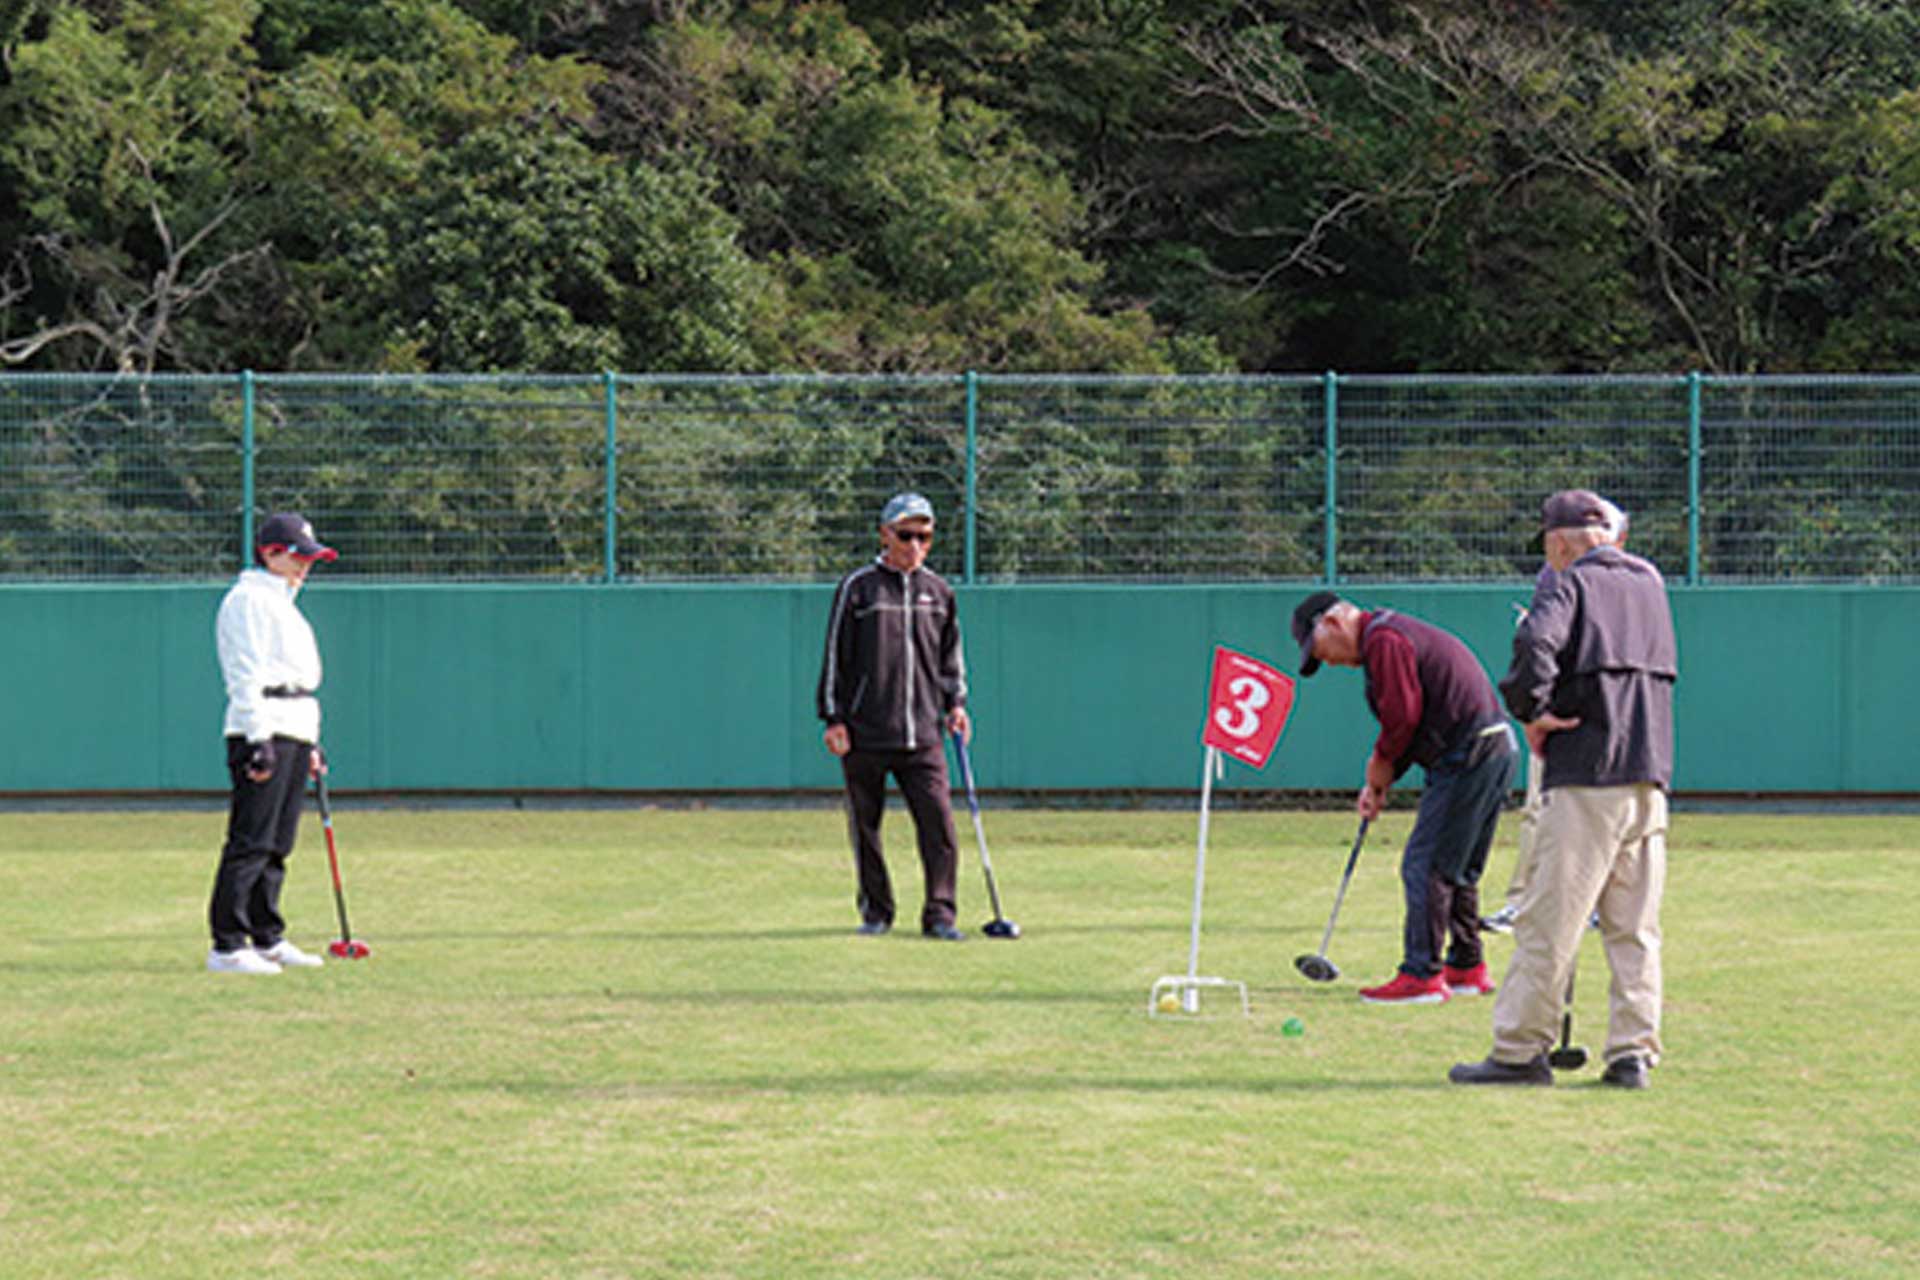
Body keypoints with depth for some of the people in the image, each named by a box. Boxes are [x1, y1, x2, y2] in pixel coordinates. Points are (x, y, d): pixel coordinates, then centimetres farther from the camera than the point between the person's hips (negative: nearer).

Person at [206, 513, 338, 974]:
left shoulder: (282, 602, 24)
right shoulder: (249, 598, -6)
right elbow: (246, 674, -14)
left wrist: (310, 744, 23)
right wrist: (260, 740, -21)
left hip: (294, 731, 10)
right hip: (264, 728, -10)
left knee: (277, 844, 12)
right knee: (250, 841, -12)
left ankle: (267, 939, 17)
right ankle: (227, 946, -13)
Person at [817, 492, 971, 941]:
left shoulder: (939, 590, 12)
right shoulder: (858, 586, 1)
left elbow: (951, 653, 23)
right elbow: (835, 655, 1)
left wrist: (955, 702, 11)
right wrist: (833, 718, -4)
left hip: (922, 735, 2)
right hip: (864, 735, -2)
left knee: (939, 821, -8)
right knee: (864, 825, 4)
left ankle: (939, 913, -2)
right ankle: (876, 911, 17)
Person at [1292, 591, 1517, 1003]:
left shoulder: (1382, 639, -11)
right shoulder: (1396, 632, 22)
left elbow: (1404, 715, -18)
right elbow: (1409, 719, 22)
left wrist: (1380, 764, -1)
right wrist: (1379, 781, 13)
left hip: (1469, 758, -11)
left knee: (1425, 866, -8)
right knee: (1457, 869, 18)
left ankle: (1422, 975, -7)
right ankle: (1467, 967, 25)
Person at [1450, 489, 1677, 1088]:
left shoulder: (1567, 581, -3)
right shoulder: (1650, 581, 19)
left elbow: (1537, 642, -23)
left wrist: (1532, 712, -9)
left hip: (1587, 776, -7)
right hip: (1651, 776, 7)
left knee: (1548, 920, -3)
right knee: (1634, 926, 10)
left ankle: (1519, 1050, -1)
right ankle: (1633, 1052, 7)